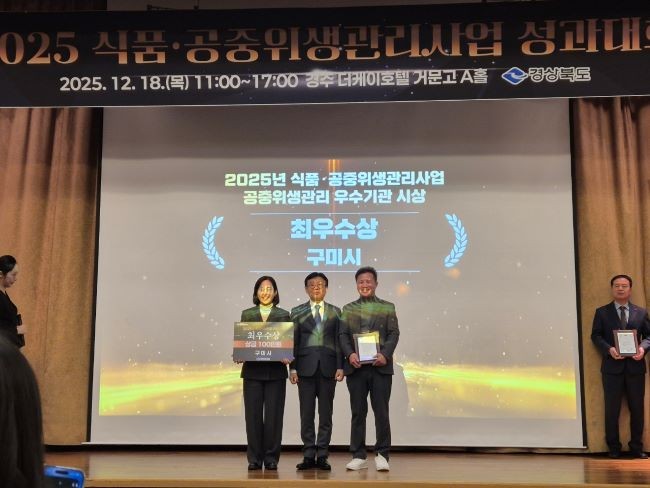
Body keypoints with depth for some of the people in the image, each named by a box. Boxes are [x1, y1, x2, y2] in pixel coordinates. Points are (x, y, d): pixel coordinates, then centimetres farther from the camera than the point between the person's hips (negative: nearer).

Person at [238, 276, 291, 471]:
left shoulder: (284, 315, 8)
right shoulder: (247, 314, 10)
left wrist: (287, 357, -15)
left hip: (275, 371, 0)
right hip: (253, 371, 1)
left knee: (273, 414, 0)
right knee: (253, 414, 1)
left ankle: (271, 457, 9)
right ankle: (254, 458, 9)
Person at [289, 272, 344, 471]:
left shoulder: (335, 311, 9)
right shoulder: (297, 312, 8)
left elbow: (339, 340, 6)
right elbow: (293, 341, 5)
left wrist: (340, 367, -2)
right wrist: (293, 368, -2)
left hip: (328, 367, 0)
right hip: (306, 367, 0)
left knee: (326, 414, 3)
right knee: (306, 414, 2)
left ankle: (322, 456, 9)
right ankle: (308, 455, 9)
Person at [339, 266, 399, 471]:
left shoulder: (387, 307, 8)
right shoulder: (348, 309, 12)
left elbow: (393, 334, 1)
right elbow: (343, 335, 5)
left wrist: (385, 355, -15)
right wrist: (350, 354, -13)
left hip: (380, 367, -1)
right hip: (356, 367, 1)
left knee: (381, 412, 0)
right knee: (358, 412, 6)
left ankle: (382, 454, 11)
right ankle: (358, 456, 13)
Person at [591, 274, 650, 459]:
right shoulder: (602, 312, 5)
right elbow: (595, 335, 2)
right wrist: (609, 349, -15)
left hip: (635, 366, 2)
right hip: (612, 367, -1)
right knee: (612, 409, 3)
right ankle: (614, 448, 13)